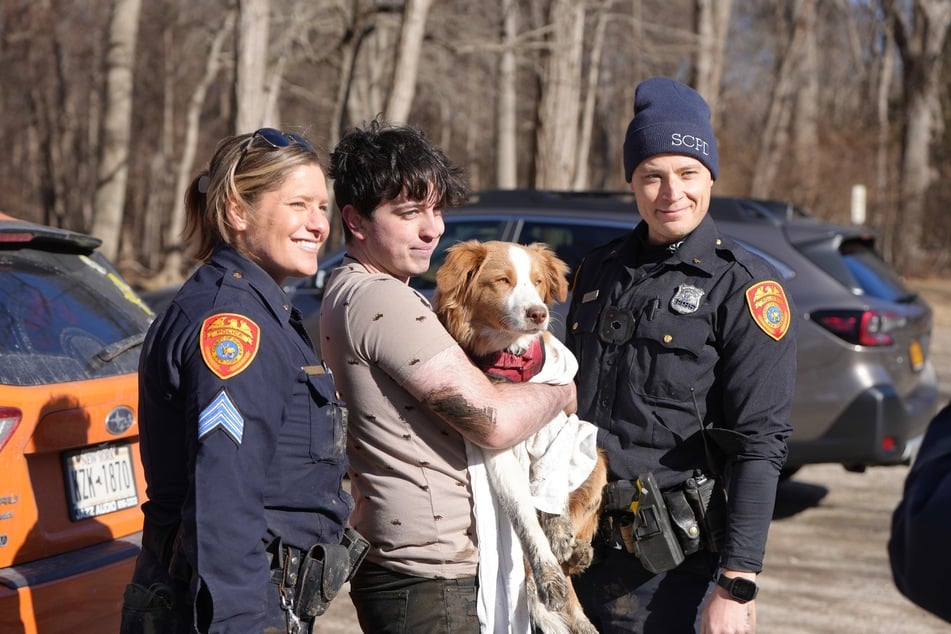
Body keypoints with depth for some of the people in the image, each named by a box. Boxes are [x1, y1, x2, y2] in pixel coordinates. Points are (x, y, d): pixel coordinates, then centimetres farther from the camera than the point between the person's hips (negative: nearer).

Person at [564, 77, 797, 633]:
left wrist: (737, 585, -19)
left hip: (678, 566, -5)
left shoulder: (746, 288, -8)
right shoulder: (600, 271, 11)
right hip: (586, 553, 6)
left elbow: (759, 446, -13)